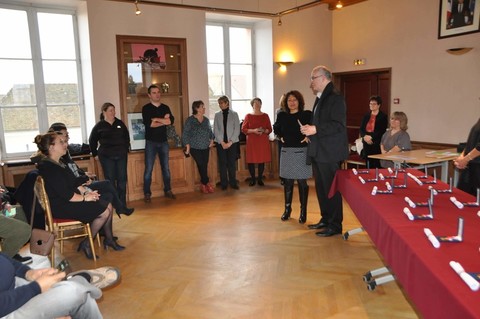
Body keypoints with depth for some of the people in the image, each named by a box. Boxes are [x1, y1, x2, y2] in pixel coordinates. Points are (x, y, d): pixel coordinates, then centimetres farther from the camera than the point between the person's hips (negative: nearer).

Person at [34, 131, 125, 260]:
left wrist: (86, 192, 0)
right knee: (104, 212, -15)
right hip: (61, 207, -10)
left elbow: (73, 183, 17)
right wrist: (85, 198, -13)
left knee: (108, 206, 2)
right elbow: (65, 195, -24)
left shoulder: (59, 163, 13)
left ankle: (109, 239, 16)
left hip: (69, 200, 10)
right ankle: (86, 244, 1)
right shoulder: (48, 168, -20)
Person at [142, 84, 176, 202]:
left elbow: (171, 121, -7)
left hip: (163, 141, 4)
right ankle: (147, 193, 6)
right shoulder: (146, 108, -2)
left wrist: (156, 119, -14)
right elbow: (148, 123, -17)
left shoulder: (165, 107, 9)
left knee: (166, 168, 10)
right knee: (149, 169, -2)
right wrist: (164, 120, -10)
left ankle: (168, 190, 20)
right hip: (151, 142, -3)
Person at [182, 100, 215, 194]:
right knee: (201, 165, -9)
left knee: (204, 165, 0)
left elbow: (210, 131, 20)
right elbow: (185, 134, -7)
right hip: (195, 147, -4)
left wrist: (212, 140, 4)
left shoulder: (206, 119, 9)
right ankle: (206, 183, 7)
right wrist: (187, 147, -12)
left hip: (205, 147, 4)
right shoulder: (190, 120, -5)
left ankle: (203, 184, 13)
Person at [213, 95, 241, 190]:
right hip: (220, 143, 1)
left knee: (232, 163, 2)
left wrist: (230, 142, -9)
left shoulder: (234, 114, 2)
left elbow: (237, 129, -2)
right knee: (222, 163, 3)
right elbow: (215, 130, 1)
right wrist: (222, 142, -8)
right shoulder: (217, 115, 5)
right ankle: (224, 184, 11)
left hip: (232, 142, -1)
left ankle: (233, 183, 12)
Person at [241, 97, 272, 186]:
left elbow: (270, 129, 8)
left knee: (262, 160, 1)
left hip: (263, 141, 1)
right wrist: (253, 130, -15)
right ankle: (252, 179, 12)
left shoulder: (265, 116, 8)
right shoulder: (248, 116, 3)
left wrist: (263, 131, -13)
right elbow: (243, 129, 0)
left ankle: (260, 179, 15)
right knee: (251, 160, -4)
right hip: (251, 141, -1)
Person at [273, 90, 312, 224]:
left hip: (301, 151, -3)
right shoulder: (282, 116, 6)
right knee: (287, 182, 10)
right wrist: (280, 137, 8)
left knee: (302, 182, 1)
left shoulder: (307, 115, -6)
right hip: (286, 151, 4)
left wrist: (308, 136, -18)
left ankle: (303, 212, 12)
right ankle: (287, 209, 23)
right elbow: (276, 128, 23)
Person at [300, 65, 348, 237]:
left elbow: (339, 125, -22)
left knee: (331, 189, -1)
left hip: (329, 153, -10)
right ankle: (325, 219, 30)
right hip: (318, 152, 10)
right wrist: (309, 130, 11)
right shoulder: (320, 99, 16)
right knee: (321, 188, 17)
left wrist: (316, 129, -25)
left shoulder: (335, 98, -13)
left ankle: (335, 225, 10)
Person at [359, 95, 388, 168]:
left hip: (377, 144, -5)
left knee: (376, 166, -9)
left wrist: (371, 137, -19)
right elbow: (361, 129, 10)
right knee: (369, 166, 6)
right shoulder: (366, 116, 14)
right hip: (367, 144, 5)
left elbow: (382, 131, -9)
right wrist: (365, 136, -10)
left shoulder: (383, 116, -1)